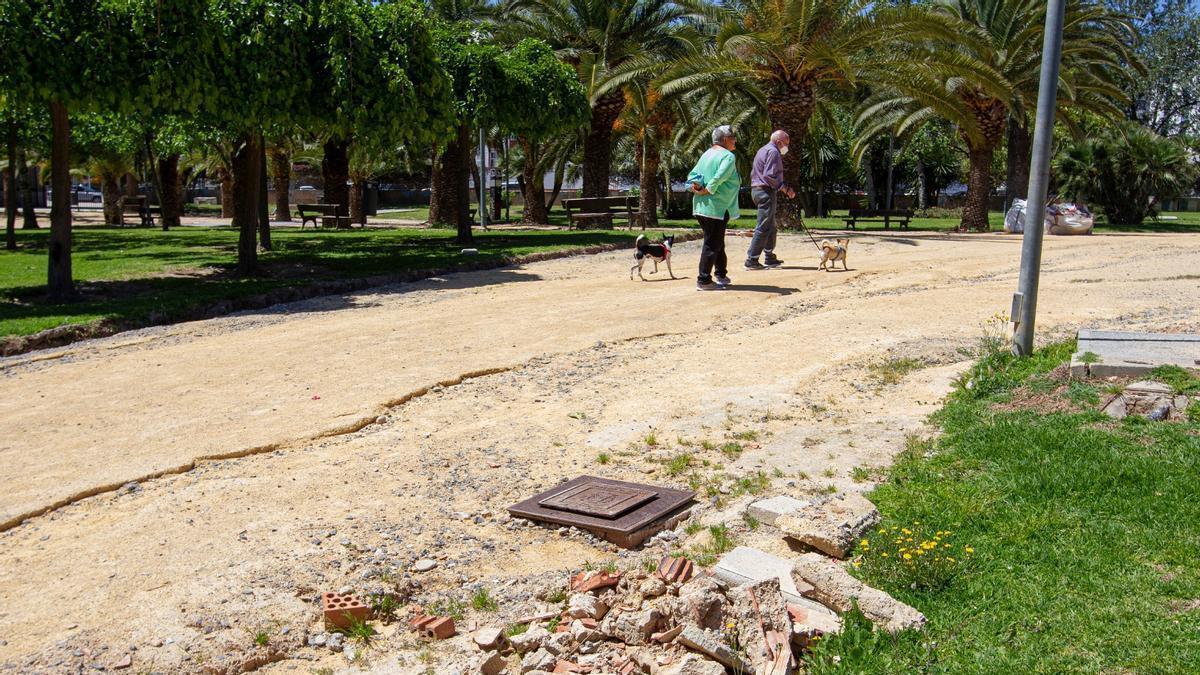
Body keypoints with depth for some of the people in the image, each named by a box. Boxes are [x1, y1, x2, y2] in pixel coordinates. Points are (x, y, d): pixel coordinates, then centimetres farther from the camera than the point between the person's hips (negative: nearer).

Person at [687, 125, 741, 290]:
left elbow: (692, 175, 9)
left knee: (717, 242, 20)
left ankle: (721, 275, 30)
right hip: (717, 208, -9)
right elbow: (719, 177, -25)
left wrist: (695, 185, -7)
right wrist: (707, 191, -15)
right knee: (712, 244, -4)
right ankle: (704, 281, -4)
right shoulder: (728, 156, -11)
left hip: (701, 207, 9)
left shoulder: (706, 154, 16)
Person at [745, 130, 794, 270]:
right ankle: (751, 260, -12)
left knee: (771, 227, 17)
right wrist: (785, 189, -15)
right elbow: (769, 176, -21)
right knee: (763, 228, -10)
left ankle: (770, 258, 22)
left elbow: (753, 174, 22)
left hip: (756, 190, 11)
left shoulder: (762, 150, 21)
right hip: (766, 192, -11)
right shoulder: (773, 152, -11)